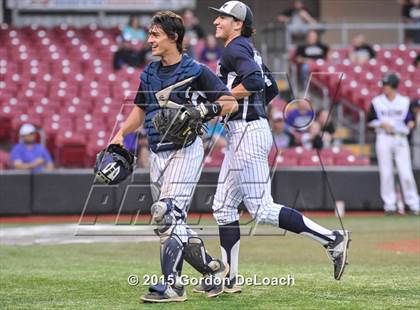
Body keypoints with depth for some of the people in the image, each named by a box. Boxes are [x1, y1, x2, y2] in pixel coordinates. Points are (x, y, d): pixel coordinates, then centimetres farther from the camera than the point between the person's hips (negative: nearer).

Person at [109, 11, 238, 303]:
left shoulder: (195, 71, -8)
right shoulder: (149, 74, 13)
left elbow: (231, 103, -10)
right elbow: (140, 109, 24)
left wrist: (204, 110, -26)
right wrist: (120, 135, 10)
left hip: (185, 150, -8)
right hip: (157, 154, 8)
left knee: (167, 213, -19)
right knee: (174, 223, 9)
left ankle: (172, 284, -17)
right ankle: (213, 268, 24)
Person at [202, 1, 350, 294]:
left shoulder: (235, 49, -11)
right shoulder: (248, 49, 18)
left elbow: (254, 81, -27)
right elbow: (269, 86, 23)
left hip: (248, 134, -11)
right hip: (241, 135, 11)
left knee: (262, 209, -11)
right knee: (223, 206, 11)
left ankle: (332, 239, -8)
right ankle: (229, 279, 12)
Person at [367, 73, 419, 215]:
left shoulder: (405, 102, 5)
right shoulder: (377, 102, 5)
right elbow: (370, 120, 7)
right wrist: (382, 124, -10)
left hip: (401, 139, -1)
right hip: (384, 138, 1)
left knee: (406, 172, -7)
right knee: (386, 172, 0)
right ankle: (389, 204, 7)